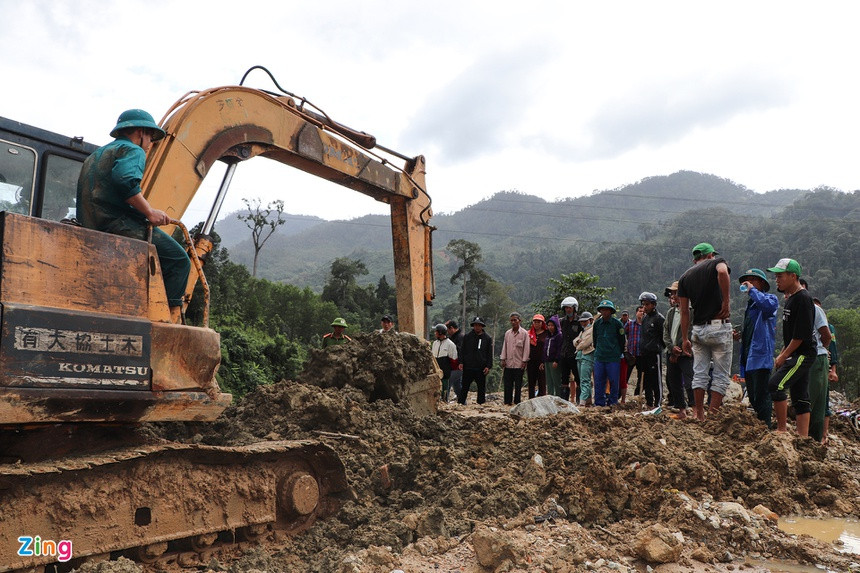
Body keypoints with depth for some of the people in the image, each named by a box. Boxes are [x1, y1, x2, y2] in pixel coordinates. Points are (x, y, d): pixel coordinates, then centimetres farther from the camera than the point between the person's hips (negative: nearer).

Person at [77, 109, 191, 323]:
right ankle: (171, 315, -21)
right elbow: (126, 179, -22)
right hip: (120, 224, -10)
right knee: (179, 261, -9)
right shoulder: (132, 150, 1)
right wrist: (150, 212, -20)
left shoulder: (95, 155, 31)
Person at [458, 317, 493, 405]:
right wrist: (461, 362, -3)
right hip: (468, 367, 0)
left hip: (481, 368, 0)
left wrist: (488, 366, -4)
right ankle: (460, 403, 11)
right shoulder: (467, 337, 6)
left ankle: (481, 404, 15)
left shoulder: (487, 338, 5)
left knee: (481, 388, 7)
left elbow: (490, 354, 5)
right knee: (464, 388, 5)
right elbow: (462, 351, 8)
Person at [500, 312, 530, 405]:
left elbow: (526, 348, -3)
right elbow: (504, 347, 14)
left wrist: (524, 361, -7)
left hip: (519, 363, -3)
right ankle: (507, 402, 10)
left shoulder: (524, 333, -2)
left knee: (518, 384, 2)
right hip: (508, 363, 3)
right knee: (507, 384, 3)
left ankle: (517, 402, 9)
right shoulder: (507, 333, 11)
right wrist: (503, 359, 6)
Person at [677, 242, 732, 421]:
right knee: (721, 375, 2)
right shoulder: (716, 262, 2)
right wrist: (726, 301, -17)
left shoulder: (685, 276, 13)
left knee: (700, 374, 10)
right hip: (719, 327, -4)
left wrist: (685, 338, 11)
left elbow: (684, 311, 9)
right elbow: (723, 272, -26)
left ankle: (699, 416, 10)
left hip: (698, 329, 4)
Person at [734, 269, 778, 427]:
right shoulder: (751, 303, 23)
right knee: (752, 396, 14)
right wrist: (741, 335, 13)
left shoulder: (770, 298, -3)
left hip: (761, 356, -9)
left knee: (762, 395, -9)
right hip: (748, 355, 9)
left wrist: (752, 290, -18)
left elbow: (769, 306, -30)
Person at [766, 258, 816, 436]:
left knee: (776, 384, -16)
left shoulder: (803, 299, -15)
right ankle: (803, 438, 13)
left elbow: (801, 334, -19)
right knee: (800, 397, 9)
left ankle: (782, 428, -7)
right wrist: (781, 354, 17)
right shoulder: (790, 298, 15)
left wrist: (784, 356, -14)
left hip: (803, 354, -10)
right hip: (796, 355, 10)